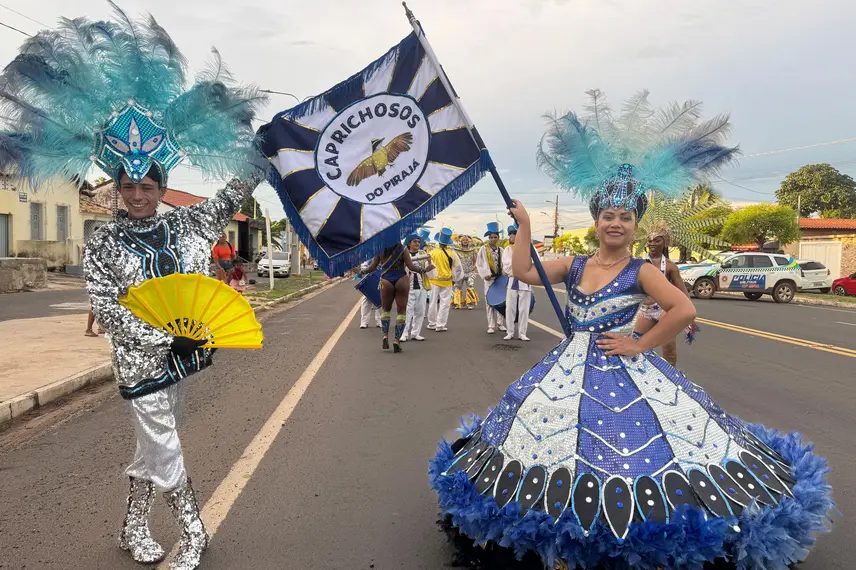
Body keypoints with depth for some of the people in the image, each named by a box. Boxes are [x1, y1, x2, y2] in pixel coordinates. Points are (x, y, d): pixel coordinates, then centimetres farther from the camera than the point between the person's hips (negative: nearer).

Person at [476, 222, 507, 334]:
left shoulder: (501, 250, 8)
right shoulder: (483, 249, -1)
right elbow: (479, 264, -2)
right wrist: (485, 274, -13)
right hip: (489, 279, -2)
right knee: (490, 302, -1)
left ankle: (500, 323, 16)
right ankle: (491, 326, 3)